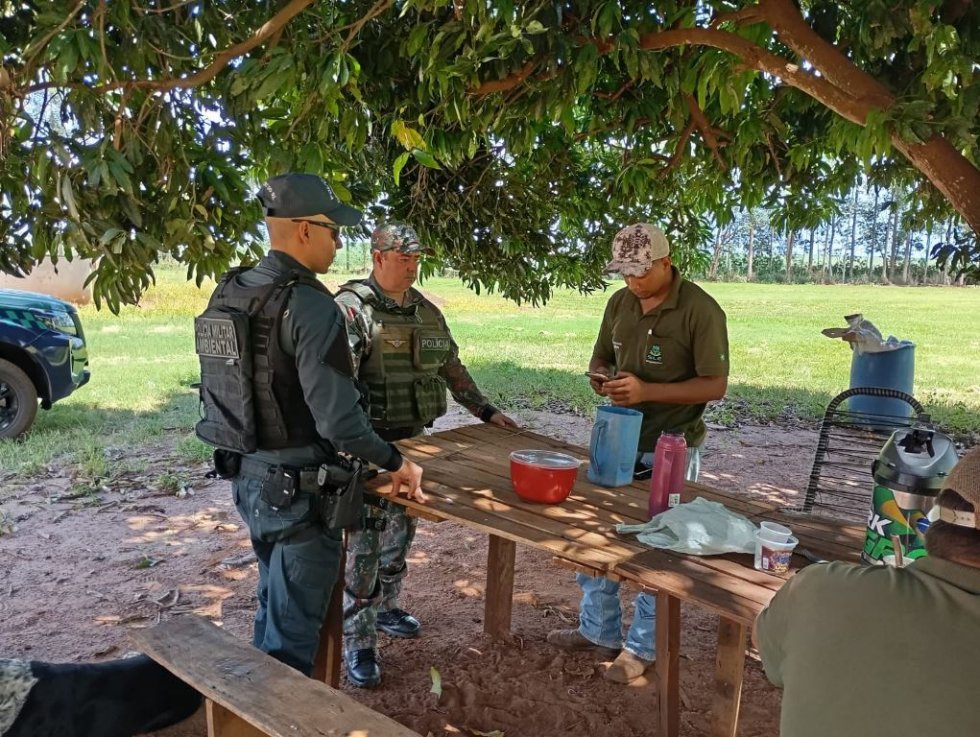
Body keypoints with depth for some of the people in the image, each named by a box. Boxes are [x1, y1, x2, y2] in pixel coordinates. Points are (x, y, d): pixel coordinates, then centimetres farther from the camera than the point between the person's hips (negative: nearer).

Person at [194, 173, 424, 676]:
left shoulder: (229, 293, 4)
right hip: (297, 488, -9)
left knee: (273, 602, 26)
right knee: (294, 623, 8)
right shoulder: (311, 305, -22)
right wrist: (395, 463, -11)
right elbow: (339, 419, -25)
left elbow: (229, 389, 11)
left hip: (247, 476, 9)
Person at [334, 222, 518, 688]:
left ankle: (384, 609, 39)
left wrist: (485, 411, 16)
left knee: (400, 532, 19)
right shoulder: (351, 308, -14)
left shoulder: (426, 311, 9)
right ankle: (357, 642, 13)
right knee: (364, 543, 0)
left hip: (413, 439, 7)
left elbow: (452, 367, 17)